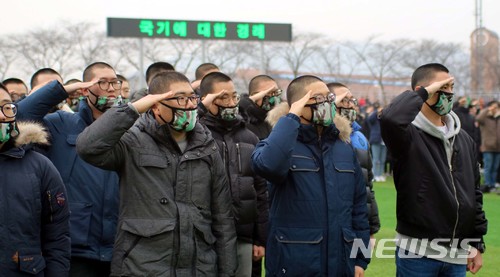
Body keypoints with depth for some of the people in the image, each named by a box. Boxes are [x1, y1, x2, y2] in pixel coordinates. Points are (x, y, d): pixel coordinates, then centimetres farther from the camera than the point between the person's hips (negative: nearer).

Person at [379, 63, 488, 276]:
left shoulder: (464, 139, 12)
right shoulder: (410, 134, -9)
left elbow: (474, 193, 16)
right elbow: (390, 118, -33)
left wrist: (477, 244, 14)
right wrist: (424, 93, -17)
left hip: (457, 256, 6)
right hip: (417, 253, -6)